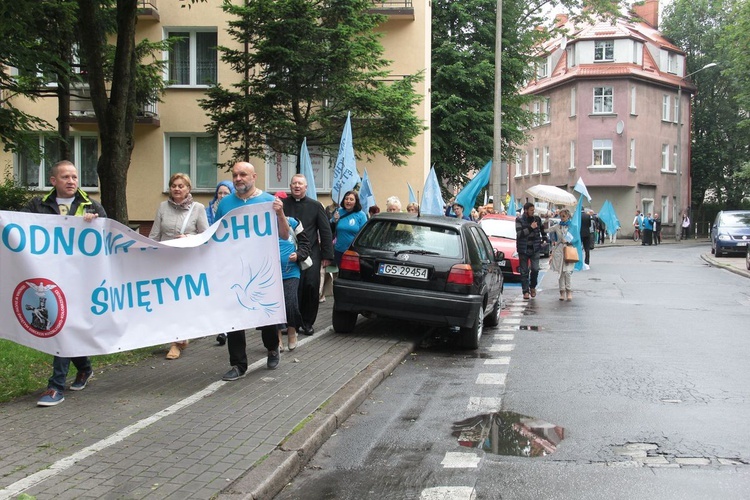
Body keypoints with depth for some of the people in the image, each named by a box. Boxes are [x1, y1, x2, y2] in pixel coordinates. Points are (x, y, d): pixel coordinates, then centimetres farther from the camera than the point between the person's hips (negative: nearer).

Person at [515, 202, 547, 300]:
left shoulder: (537, 219, 6)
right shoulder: (519, 220, -4)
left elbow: (542, 228, 27)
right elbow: (519, 234, -16)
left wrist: (544, 238, 22)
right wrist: (530, 228, -20)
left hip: (535, 248, 2)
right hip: (523, 249, -2)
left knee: (535, 269, -8)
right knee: (524, 271, 1)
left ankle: (532, 286, 16)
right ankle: (525, 291, 8)